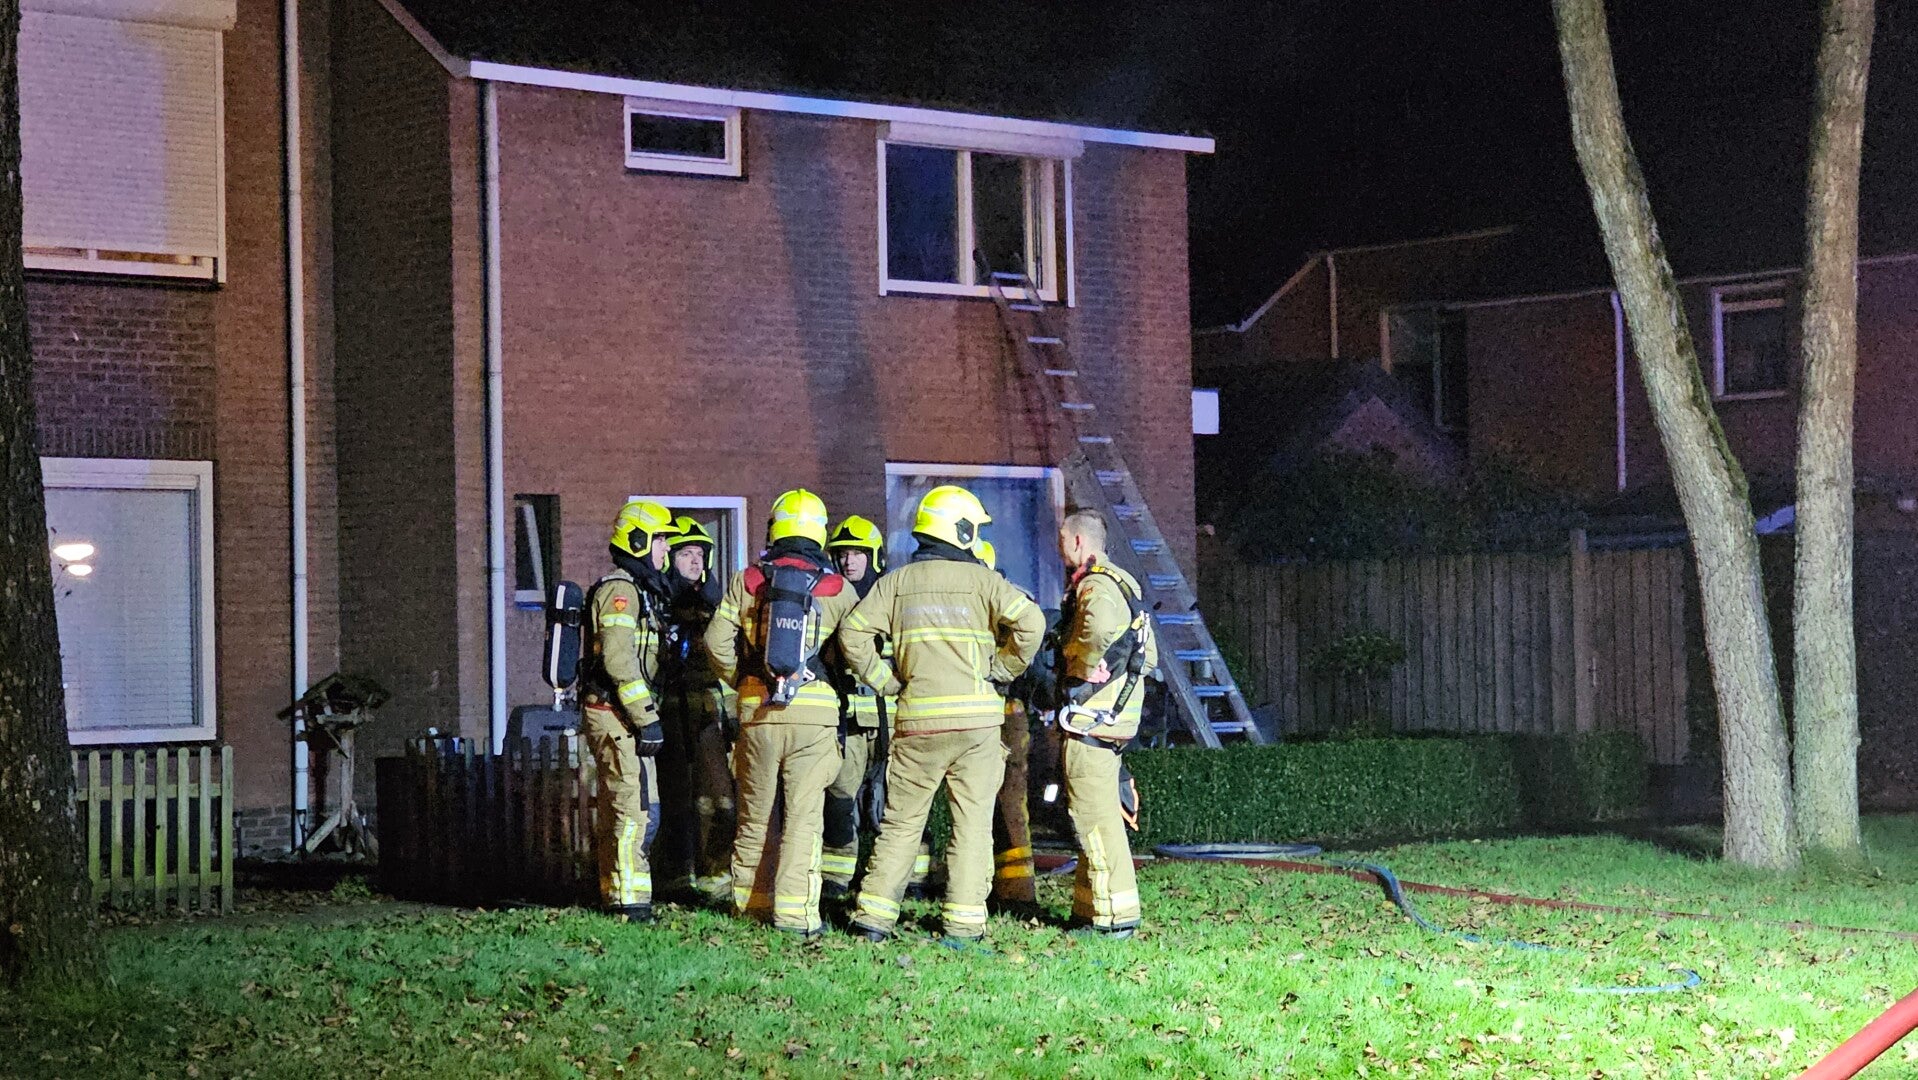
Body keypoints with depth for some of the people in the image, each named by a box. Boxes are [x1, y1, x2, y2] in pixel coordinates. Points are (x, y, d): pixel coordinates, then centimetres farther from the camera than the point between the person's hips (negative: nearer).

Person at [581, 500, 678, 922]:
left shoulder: (640, 590, 20)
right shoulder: (619, 590, -14)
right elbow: (618, 660, -23)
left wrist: (647, 715, 20)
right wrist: (647, 719, -23)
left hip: (625, 716, 10)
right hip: (616, 714, -10)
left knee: (619, 810, 14)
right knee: (635, 809, -10)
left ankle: (616, 895, 19)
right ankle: (628, 899, -9)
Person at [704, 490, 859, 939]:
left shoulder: (746, 581, 4)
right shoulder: (838, 589, 1)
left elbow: (717, 641, -1)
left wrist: (741, 680, 14)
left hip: (757, 712, 2)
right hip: (815, 713, -2)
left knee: (754, 814, 13)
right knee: (804, 815, -2)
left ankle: (748, 901, 21)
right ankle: (794, 909, -8)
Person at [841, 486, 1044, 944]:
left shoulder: (897, 581, 8)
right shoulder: (980, 579, 1)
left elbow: (853, 633, -1)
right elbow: (1030, 620, -12)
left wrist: (885, 680, 6)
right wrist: (1002, 670, 0)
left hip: (919, 721, 2)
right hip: (976, 719, -2)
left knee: (901, 820, 10)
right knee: (972, 822, 5)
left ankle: (875, 912, 6)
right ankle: (965, 920, 3)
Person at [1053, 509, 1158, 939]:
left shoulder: (1096, 587, -13)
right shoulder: (1121, 583, 19)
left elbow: (1102, 628, -38)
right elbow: (1149, 657, 25)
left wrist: (1079, 667, -22)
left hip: (1089, 720, -10)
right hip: (1112, 718, 10)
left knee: (1094, 816, -8)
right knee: (1099, 817, 14)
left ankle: (1114, 915, -8)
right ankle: (1091, 906, 20)